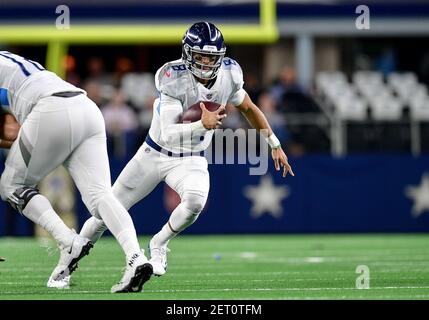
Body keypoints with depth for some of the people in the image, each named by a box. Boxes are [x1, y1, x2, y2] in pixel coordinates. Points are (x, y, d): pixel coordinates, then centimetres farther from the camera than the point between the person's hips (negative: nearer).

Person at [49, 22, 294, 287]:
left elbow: (249, 108, 6)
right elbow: (168, 135, -34)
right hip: (155, 153, -2)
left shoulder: (228, 75, -15)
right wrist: (203, 125, -49)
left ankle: (159, 245, -2)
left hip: (190, 160, 2)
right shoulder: (175, 80, -28)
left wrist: (275, 145, 10)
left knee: (196, 201, -30)